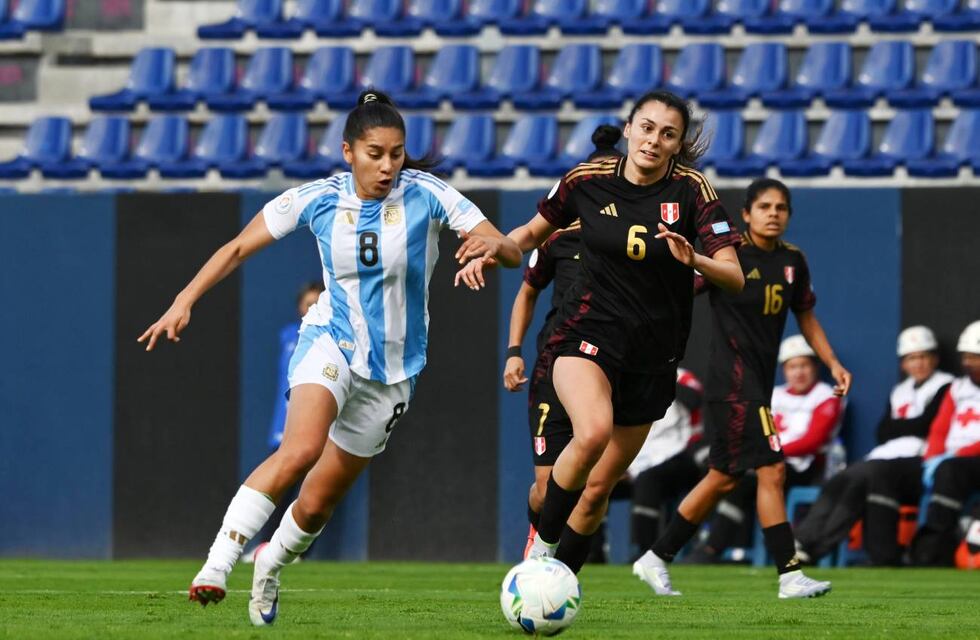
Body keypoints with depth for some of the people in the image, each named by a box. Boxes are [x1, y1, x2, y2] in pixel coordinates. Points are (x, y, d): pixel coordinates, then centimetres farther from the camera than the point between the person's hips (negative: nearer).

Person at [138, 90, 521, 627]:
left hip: (394, 370, 1)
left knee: (317, 504, 7)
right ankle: (216, 567, -34)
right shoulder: (317, 199, -9)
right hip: (330, 342, -1)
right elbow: (238, 248, 2)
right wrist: (185, 300, -9)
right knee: (301, 449, -33)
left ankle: (271, 564, 40)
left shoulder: (426, 195, -12)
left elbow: (513, 255, -15)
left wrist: (493, 245, -38)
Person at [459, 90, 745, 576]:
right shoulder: (587, 181, -4)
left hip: (653, 356, 2)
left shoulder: (691, 190, -7)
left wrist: (694, 260, -34)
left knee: (599, 488, 8)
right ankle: (541, 544, -14)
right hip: (588, 335, -2)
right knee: (593, 431, -33)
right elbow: (534, 230, 15)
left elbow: (734, 277, -13)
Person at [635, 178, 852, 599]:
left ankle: (656, 560, 24)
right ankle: (790, 575, -10)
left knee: (723, 479, 14)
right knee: (772, 472, -13)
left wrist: (833, 363, 13)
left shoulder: (792, 261, 9)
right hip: (733, 383, -8)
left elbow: (806, 317, 21)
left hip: (759, 383, 8)